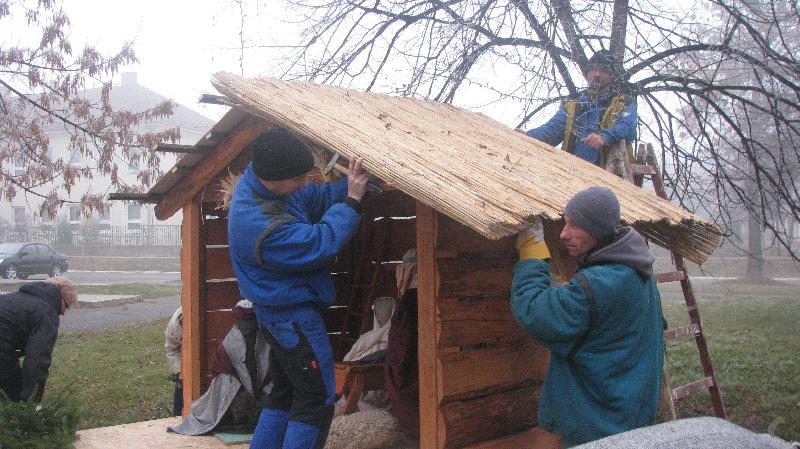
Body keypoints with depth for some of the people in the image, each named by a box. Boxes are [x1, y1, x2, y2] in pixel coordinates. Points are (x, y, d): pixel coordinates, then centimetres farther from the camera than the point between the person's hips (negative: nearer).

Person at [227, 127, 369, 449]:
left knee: (284, 394, 20)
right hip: (293, 315, -10)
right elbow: (321, 244, -26)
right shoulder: (261, 227, -33)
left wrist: (352, 183, -11)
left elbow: (316, 198, 4)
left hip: (277, 312, 10)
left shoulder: (258, 179, -4)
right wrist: (352, 199, -20)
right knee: (317, 400, -2)